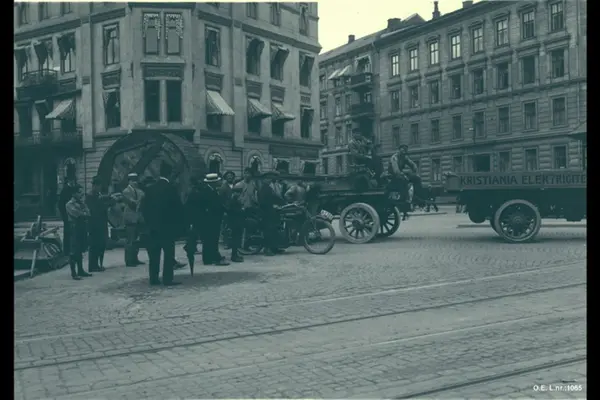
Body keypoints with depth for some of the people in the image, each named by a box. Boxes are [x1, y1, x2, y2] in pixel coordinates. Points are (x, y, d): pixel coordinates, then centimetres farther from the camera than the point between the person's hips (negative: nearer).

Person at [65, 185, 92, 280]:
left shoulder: (81, 203, 15)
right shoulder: (70, 204, -8)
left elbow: (87, 213, 5)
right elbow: (77, 214, -19)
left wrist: (83, 203, -7)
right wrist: (84, 213, -2)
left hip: (82, 228, 8)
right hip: (75, 229, -8)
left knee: (80, 251, 13)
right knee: (73, 252, -5)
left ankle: (80, 270, 20)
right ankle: (73, 273, -3)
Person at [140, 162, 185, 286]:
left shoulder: (151, 188, 5)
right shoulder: (171, 188, -10)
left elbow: (143, 207, 6)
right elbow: (178, 207, -10)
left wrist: (149, 221, 15)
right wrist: (181, 224, 0)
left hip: (153, 226, 5)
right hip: (167, 226, -5)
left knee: (154, 253, 9)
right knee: (168, 253, -1)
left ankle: (153, 278, 11)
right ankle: (167, 279, -3)